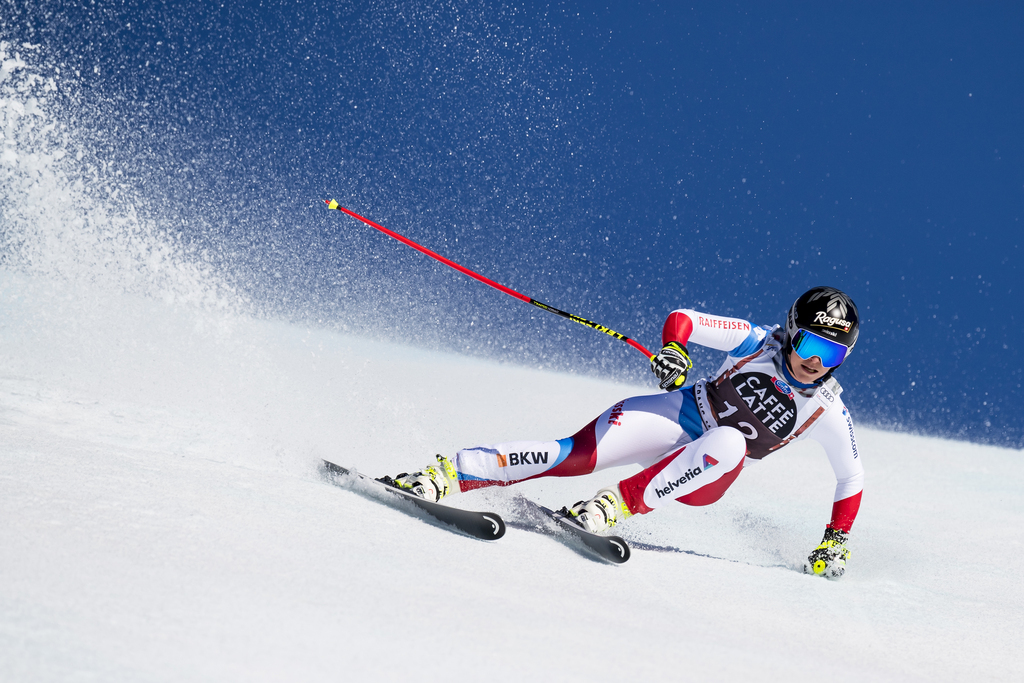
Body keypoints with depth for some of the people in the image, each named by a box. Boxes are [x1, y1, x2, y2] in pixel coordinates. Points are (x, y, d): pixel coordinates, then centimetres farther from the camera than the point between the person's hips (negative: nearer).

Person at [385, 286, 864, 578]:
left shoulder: (828, 413, -8)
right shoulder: (758, 344, -10)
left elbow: (852, 477, 6)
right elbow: (681, 318, -10)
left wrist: (836, 541, -1)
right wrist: (673, 349, -32)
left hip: (705, 477, 1)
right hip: (679, 414, -1)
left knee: (728, 443, -37)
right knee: (581, 454, -25)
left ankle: (621, 505, -33)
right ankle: (450, 474, -25)